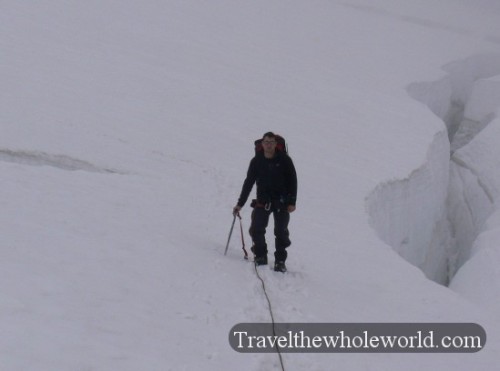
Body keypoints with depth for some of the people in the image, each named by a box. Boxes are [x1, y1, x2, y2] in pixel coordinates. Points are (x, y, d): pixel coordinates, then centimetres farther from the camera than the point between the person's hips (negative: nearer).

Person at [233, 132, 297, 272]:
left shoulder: (284, 160, -3)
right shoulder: (256, 161, 1)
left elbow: (292, 180, 0)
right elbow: (248, 182, 7)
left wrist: (292, 202, -8)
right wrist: (240, 203, 4)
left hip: (281, 201, -1)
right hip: (263, 201, 2)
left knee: (281, 232, -4)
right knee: (256, 229, -11)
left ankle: (280, 261, 7)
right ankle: (261, 256, 6)